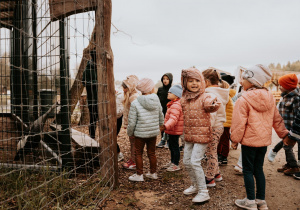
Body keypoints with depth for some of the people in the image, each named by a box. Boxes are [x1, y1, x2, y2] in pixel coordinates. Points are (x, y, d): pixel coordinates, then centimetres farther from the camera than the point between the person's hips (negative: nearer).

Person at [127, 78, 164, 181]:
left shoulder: (135, 103, -15)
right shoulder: (157, 101, -4)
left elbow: (132, 122, -12)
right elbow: (161, 117, 8)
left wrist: (130, 133, 4)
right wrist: (159, 126, 26)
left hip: (140, 133, -4)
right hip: (154, 132, 4)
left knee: (138, 153, 11)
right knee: (152, 153, 17)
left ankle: (139, 175, 20)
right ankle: (153, 173, 31)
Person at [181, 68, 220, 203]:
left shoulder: (204, 97, -14)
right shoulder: (184, 99, 5)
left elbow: (210, 105, -37)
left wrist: (214, 105, -59)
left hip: (201, 135, -7)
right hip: (188, 135, 7)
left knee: (195, 162, -11)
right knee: (186, 162, 13)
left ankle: (203, 192, 5)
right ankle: (195, 185, 35)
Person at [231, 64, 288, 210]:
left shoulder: (244, 99, -15)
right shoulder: (269, 97, 5)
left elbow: (239, 122, -15)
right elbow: (276, 119, 14)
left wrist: (236, 138, -6)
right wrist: (283, 133, 25)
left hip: (249, 139, -6)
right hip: (264, 139, 7)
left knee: (248, 170, 6)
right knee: (258, 169, 16)